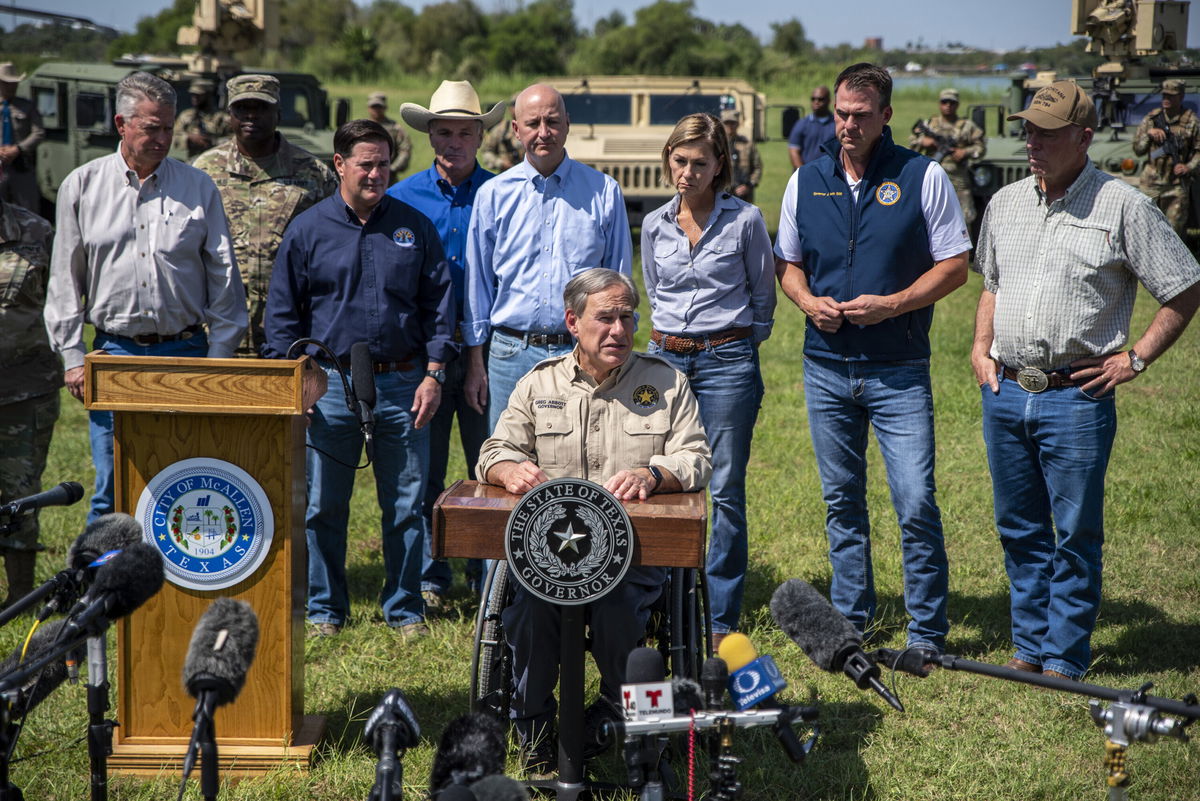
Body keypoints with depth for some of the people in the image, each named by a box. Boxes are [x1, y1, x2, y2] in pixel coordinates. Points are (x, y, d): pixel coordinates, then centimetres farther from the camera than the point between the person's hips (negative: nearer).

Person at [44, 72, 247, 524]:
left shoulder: (198, 188, 5)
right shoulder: (82, 186, 6)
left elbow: (223, 278, 7)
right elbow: (65, 278, 8)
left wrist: (219, 358, 1)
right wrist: (72, 357, 2)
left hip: (186, 353, 0)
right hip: (114, 354, 0)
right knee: (112, 486, 2)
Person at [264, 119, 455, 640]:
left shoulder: (415, 228, 8)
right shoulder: (308, 230, 4)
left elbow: (438, 303, 8)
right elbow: (283, 312, 7)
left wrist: (433, 373, 0)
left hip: (402, 384, 1)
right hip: (330, 385, -1)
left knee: (406, 505, 5)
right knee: (324, 506, 5)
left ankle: (405, 610, 17)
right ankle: (324, 609, 19)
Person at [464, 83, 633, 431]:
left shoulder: (603, 191, 4)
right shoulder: (493, 194, 6)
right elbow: (477, 283, 9)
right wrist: (475, 362, 6)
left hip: (584, 354, -1)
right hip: (512, 353, 1)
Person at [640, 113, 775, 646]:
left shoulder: (745, 220, -2)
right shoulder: (655, 225, 8)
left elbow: (763, 296, 8)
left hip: (727, 359, -3)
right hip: (666, 359, 4)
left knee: (725, 491, -2)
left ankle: (721, 619, 6)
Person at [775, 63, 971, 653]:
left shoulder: (923, 177, -3)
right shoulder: (806, 181, 7)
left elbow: (954, 266, -2)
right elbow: (787, 262, 16)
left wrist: (892, 304, -15)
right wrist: (809, 301, -5)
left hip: (898, 371, -3)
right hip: (826, 366, 4)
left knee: (916, 504, -8)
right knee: (841, 501, 13)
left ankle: (927, 636, 4)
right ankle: (850, 618, 27)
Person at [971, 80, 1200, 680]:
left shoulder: (1122, 207, -6)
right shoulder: (1005, 203, 11)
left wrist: (1133, 360, -7)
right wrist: (981, 347, 11)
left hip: (1076, 398, -5)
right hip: (1004, 391, 5)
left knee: (1076, 536, 2)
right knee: (1019, 530, 13)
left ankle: (1064, 660, 12)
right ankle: (1030, 647, 24)